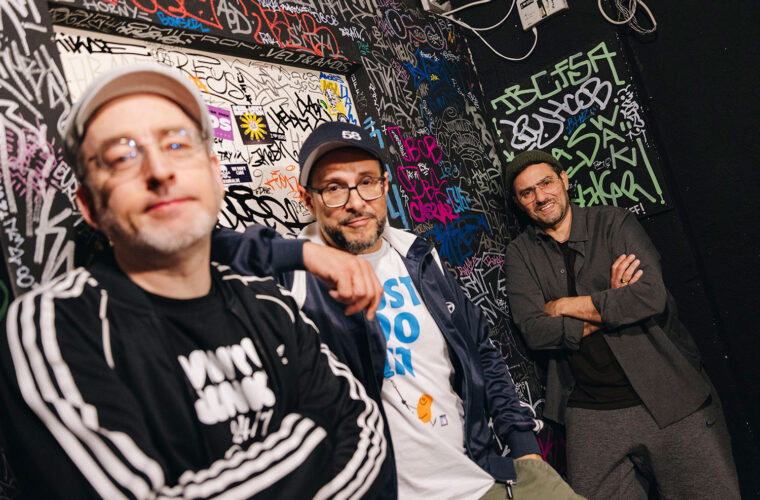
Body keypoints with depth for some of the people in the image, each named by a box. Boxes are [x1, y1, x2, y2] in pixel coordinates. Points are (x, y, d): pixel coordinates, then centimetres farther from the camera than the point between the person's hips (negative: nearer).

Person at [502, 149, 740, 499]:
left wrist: (564, 305, -10)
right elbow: (534, 331, -8)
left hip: (671, 401, -1)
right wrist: (609, 307, -12)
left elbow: (650, 295, -16)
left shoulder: (615, 223, -1)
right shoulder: (521, 253, 4)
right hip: (590, 414, 1)